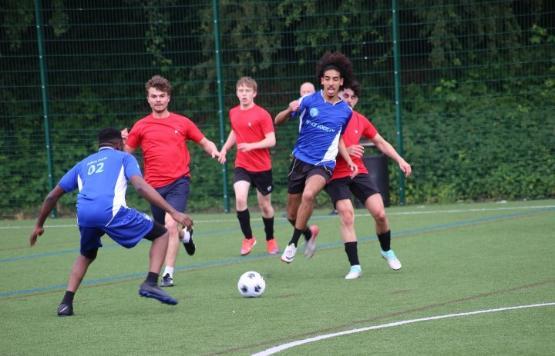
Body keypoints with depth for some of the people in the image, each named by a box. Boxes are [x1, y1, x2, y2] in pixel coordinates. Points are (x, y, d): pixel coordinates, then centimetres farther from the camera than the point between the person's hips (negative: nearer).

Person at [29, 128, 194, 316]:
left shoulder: (84, 164, 33)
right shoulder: (123, 157, 20)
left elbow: (52, 196, 35)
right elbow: (141, 186, 1)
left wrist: (39, 225, 47)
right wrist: (173, 212, -3)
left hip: (84, 214, 5)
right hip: (111, 211, -5)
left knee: (86, 255, 33)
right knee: (161, 234, 11)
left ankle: (66, 303, 19)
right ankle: (150, 283, -6)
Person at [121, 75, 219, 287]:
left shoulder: (182, 123, 6)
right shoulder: (141, 127, 6)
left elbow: (204, 142, 15)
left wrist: (213, 151, -6)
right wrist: (123, 141, -14)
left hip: (178, 182, -2)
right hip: (154, 185, 2)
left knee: (171, 224, -20)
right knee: (164, 229, 12)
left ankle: (168, 274, -17)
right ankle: (184, 234, 49)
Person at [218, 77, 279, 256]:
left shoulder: (262, 115, -12)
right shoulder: (233, 113, 5)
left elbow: (271, 140, -15)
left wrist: (251, 146, -28)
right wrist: (225, 148, 12)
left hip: (262, 167, -3)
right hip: (241, 165, 3)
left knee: (265, 205, 9)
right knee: (240, 199, -19)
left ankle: (270, 240, 31)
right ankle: (248, 238, -3)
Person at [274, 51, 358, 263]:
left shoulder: (345, 111, 3)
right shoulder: (309, 101, -4)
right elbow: (277, 121, -2)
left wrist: (349, 161, 8)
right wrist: (289, 110, -24)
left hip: (323, 164, -1)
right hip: (301, 159, 1)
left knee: (308, 194, -32)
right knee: (292, 215, 7)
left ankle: (293, 243, -19)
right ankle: (309, 233, 41)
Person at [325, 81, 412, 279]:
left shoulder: (360, 121, 8)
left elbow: (380, 142, 19)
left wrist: (399, 160, 9)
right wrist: (344, 150, -22)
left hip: (358, 173, 4)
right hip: (336, 176, -4)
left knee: (380, 213, -6)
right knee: (347, 217, -17)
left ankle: (386, 250, 21)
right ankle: (355, 266, -13)